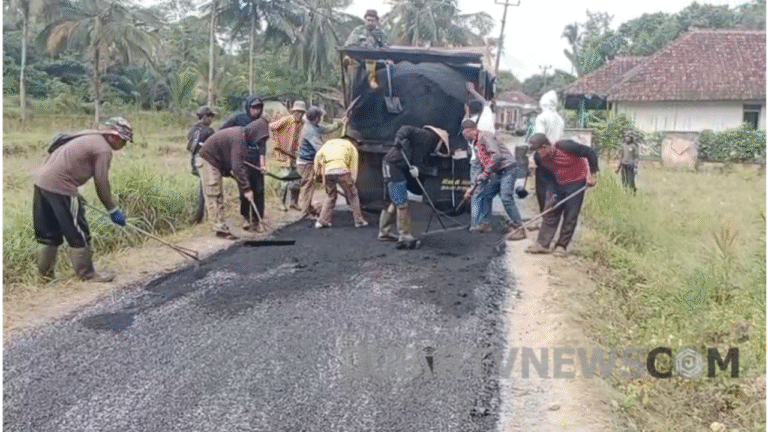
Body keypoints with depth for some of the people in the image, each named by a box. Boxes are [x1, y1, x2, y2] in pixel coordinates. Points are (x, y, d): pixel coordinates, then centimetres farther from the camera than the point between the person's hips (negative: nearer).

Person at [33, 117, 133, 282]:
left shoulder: (88, 137, 19)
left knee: (50, 232, 18)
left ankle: (45, 272, 27)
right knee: (78, 233, 2)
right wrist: (113, 210, -1)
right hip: (60, 187, -9)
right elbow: (101, 183, -9)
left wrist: (75, 196, 27)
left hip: (42, 181, 9)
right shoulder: (103, 149, -9)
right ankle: (87, 273, 11)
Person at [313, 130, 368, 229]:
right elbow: (353, 167, 16)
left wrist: (317, 170, 24)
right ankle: (359, 220, 15)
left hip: (327, 172, 4)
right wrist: (352, 182, 20)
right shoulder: (351, 147, 19)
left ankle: (322, 221, 17)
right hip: (341, 170, -4)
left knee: (331, 196, 21)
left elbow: (318, 155, 18)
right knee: (352, 195, 12)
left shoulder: (330, 142, 30)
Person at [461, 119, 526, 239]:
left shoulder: (485, 137, -11)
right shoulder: (477, 144, 19)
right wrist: (474, 186, 24)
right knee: (484, 195, 13)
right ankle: (483, 224, 25)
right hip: (497, 173, 10)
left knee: (506, 198, -20)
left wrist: (485, 174, -20)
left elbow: (496, 156, -25)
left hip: (507, 170, -10)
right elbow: (483, 167, 25)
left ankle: (519, 228, -15)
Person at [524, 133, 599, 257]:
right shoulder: (541, 159, -8)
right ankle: (542, 244, 3)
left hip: (576, 183, -5)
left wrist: (593, 174, -17)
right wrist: (552, 194, -11)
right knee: (550, 213, 0)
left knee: (570, 216, -3)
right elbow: (549, 177, 2)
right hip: (558, 186, 5)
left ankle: (561, 246, 6)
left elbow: (591, 153, -19)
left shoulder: (565, 146, -26)